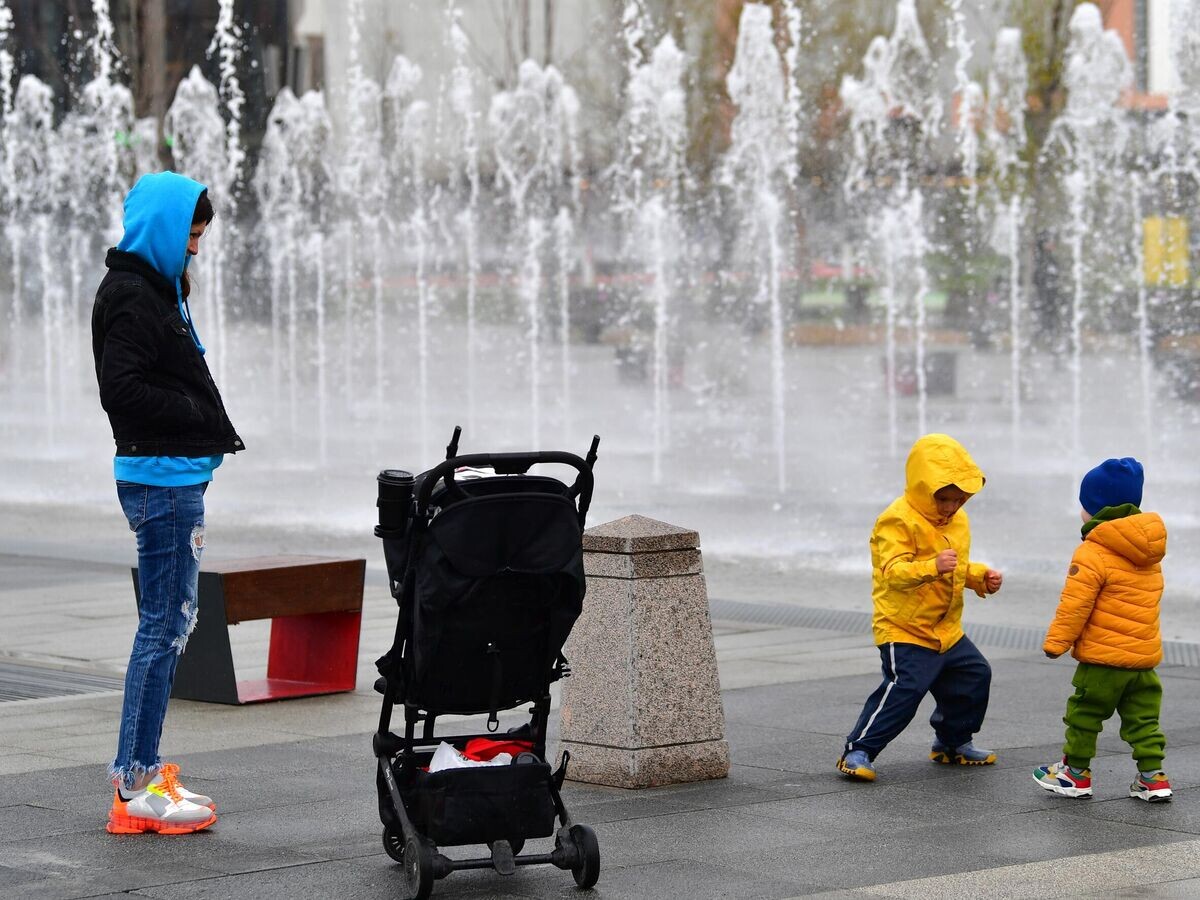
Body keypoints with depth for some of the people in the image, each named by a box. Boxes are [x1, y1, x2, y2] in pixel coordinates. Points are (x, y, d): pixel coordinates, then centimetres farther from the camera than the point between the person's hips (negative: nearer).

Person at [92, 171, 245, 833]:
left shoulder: (158, 288, 18)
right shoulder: (130, 296, -14)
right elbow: (125, 387, -23)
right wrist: (203, 418, -16)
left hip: (177, 475, 11)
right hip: (161, 476, -11)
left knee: (169, 622, 14)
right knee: (166, 624, -8)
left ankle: (139, 771, 20)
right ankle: (136, 785, -6)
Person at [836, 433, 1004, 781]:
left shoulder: (957, 521, 9)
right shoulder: (898, 521, -19)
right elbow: (894, 571, -31)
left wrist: (981, 576, 5)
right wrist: (933, 567, -46)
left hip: (946, 630, 9)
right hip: (904, 631, -8)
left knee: (974, 675, 15)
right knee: (903, 689, -19)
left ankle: (953, 743, 34)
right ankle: (858, 751, -12)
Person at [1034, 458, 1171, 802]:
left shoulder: (1092, 554, -16)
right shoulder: (1149, 554, 11)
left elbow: (1074, 605, -17)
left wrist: (1056, 642, -8)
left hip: (1103, 657, -7)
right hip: (1145, 656, 7)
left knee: (1084, 713, 7)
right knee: (1143, 718, 10)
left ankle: (1076, 772, 15)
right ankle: (1152, 776, 6)